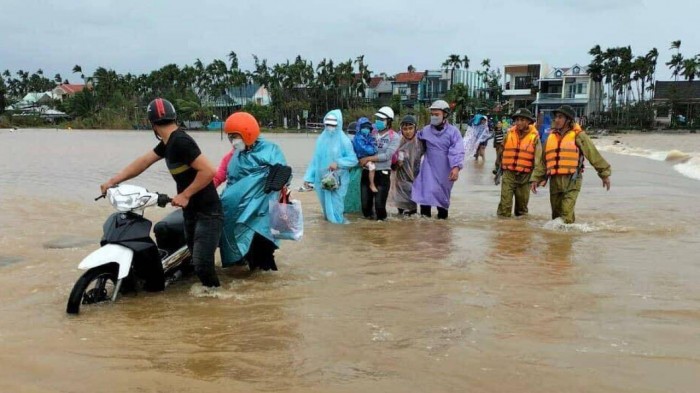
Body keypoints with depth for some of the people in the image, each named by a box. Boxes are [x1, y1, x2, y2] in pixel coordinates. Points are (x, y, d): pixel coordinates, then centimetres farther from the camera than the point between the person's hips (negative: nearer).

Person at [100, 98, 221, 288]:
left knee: (201, 264, -12)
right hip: (191, 211, 10)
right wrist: (113, 181, 10)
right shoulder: (168, 143, 11)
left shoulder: (180, 141, -20)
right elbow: (143, 162, 15)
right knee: (196, 260, 14)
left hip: (206, 212, -10)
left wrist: (185, 195, -20)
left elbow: (208, 171, -26)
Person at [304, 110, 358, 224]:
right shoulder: (321, 139, 5)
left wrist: (338, 163, -20)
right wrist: (308, 177, 4)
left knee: (335, 205, -3)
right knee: (326, 204, 13)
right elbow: (315, 160, 8)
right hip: (322, 179, 4)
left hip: (338, 180, -4)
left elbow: (353, 159, -7)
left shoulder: (343, 140, -7)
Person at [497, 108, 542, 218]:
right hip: (509, 173, 0)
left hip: (525, 175, 0)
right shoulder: (509, 134, 3)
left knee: (522, 202, 15)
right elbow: (501, 151, 13)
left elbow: (537, 158, -3)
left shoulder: (534, 137, -3)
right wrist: (499, 167, 16)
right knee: (505, 202, -7)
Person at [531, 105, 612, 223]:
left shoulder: (578, 135, -1)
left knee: (566, 214, -17)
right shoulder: (551, 137, 14)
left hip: (571, 180, -5)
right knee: (556, 213, 13)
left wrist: (605, 173, 4)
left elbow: (594, 154, 2)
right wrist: (536, 179, 13)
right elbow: (543, 161, 18)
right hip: (554, 181, 5)